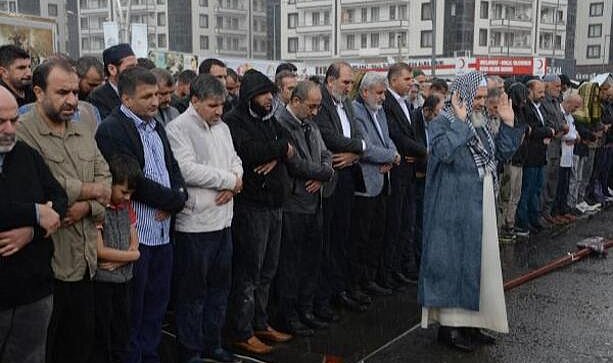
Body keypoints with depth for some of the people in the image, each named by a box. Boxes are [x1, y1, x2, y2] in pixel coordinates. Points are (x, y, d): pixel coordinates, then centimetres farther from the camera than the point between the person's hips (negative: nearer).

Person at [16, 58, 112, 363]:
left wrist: (86, 206, -12)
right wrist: (89, 190, -11)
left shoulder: (84, 131, 13)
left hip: (84, 259, 6)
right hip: (46, 261, -6)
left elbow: (104, 178, 9)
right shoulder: (22, 132, -12)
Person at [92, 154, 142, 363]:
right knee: (101, 338, 4)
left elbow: (134, 245, 7)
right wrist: (131, 255, -5)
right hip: (101, 281, -7)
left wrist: (118, 261, -12)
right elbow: (100, 251, -18)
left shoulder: (126, 207, 7)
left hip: (124, 279, 7)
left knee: (122, 334, 14)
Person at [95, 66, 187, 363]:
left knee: (157, 303, 16)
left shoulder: (156, 127, 15)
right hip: (134, 234, -8)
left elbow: (174, 171, 16)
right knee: (133, 308, 4)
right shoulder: (112, 130, -11)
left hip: (163, 231, 8)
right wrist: (172, 198, -11)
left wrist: (176, 200, -4)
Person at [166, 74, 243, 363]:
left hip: (222, 220, 8)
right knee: (193, 292, 5)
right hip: (195, 223, -8)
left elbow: (235, 161, 16)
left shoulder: (222, 127, 13)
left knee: (219, 286, 18)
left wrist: (232, 185, -7)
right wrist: (230, 180, -13)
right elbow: (188, 171, -23)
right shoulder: (179, 128, -12)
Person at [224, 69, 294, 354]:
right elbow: (248, 151, -27)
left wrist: (276, 157, -14)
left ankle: (260, 323, 28)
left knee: (267, 270, 15)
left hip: (274, 204, 8)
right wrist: (280, 148, -12)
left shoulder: (269, 119, 15)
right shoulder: (234, 122, -10)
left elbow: (290, 150, 9)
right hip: (251, 205, -8)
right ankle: (242, 333, 12)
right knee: (248, 272, 0)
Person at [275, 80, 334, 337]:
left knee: (312, 260, 15)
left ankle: (305, 311, 28)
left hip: (314, 202, 9)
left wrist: (322, 176, -7)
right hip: (293, 205, -9)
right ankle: (288, 318, 15)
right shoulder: (280, 124, -15)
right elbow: (296, 164, -21)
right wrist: (325, 172, -8)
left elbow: (325, 155, 15)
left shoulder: (310, 124, 13)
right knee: (290, 264, 2)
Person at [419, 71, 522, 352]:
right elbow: (444, 152, -30)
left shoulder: (479, 124, 12)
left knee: (476, 260, 13)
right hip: (454, 210, -8)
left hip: (480, 208, 8)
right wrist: (460, 121, -24)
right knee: (453, 260, -2)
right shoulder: (441, 123, -11)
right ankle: (449, 326, 9)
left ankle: (470, 322, 24)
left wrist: (508, 123, 5)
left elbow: (502, 154, 14)